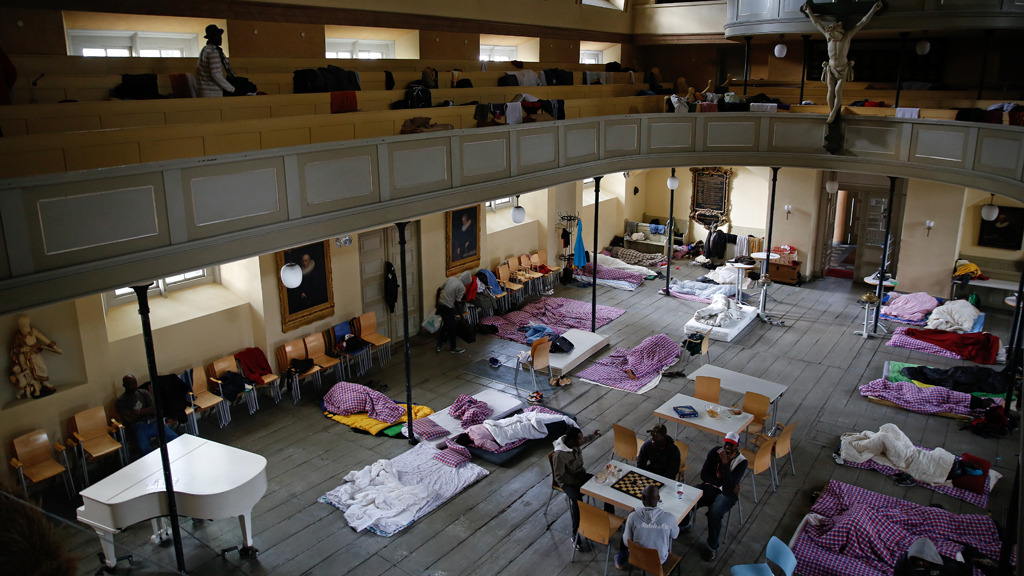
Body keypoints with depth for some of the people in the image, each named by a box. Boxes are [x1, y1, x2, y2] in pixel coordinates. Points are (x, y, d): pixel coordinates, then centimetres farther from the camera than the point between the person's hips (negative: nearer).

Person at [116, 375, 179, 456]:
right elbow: (130, 419, -6)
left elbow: (154, 409, 5)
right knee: (145, 448, -36)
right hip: (138, 427, -3)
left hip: (153, 421, 3)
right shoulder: (121, 401, 6)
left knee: (174, 437, -23)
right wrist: (146, 411, 3)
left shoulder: (144, 393, 16)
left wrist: (139, 412, -6)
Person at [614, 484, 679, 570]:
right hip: (660, 561, 0)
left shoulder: (633, 516, -25)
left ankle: (620, 562, 47)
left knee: (624, 528, 26)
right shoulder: (668, 517, -23)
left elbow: (627, 543, -12)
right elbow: (675, 535, -1)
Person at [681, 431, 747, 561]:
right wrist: (722, 484, -14)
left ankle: (713, 548, -11)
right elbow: (704, 475, -1)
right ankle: (685, 525, 10)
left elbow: (730, 485, -23)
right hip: (709, 487, 4)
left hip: (726, 494, -3)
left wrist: (724, 461, -27)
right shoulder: (715, 452, -2)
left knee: (714, 514, -33)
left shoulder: (742, 462, -12)